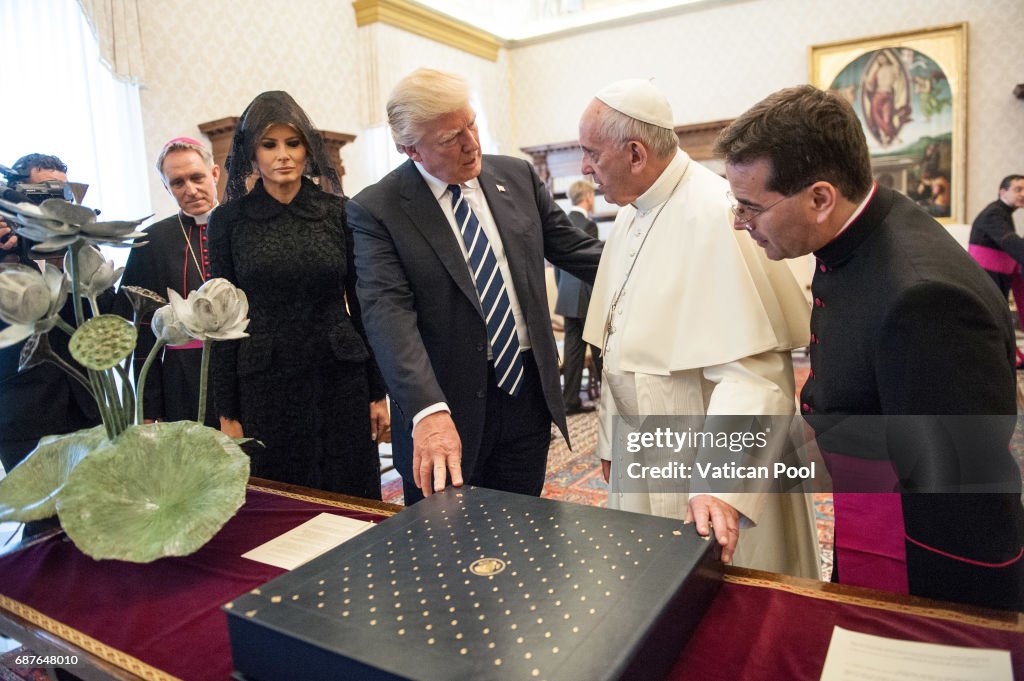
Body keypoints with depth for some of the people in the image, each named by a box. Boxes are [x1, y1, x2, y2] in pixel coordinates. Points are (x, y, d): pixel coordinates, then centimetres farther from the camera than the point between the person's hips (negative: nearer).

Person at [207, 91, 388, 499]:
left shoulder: (338, 211, 0)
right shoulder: (228, 220, 0)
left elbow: (361, 304, 3)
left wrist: (378, 392, 2)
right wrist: (227, 412, 0)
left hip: (341, 378, 1)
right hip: (266, 386, 0)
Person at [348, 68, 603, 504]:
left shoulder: (518, 177, 5)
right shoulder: (375, 210, -10)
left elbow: (574, 248, 12)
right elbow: (389, 312, -21)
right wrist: (428, 412, -34)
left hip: (528, 397, 4)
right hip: (447, 409, -3)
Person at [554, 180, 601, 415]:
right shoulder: (588, 224, -13)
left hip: (567, 298, 7)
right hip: (586, 298, -7)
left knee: (573, 348, 9)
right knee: (600, 349, 3)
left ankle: (570, 400, 12)